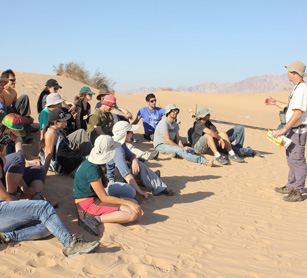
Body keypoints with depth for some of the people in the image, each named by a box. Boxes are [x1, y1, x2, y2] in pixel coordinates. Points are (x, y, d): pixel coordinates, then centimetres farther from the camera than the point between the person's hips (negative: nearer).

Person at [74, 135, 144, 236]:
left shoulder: (91, 163, 8)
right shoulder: (92, 169, -21)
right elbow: (104, 198, -17)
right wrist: (128, 203, -14)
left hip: (94, 199, 10)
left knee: (134, 202, 7)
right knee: (133, 213, -20)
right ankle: (95, 219, -20)